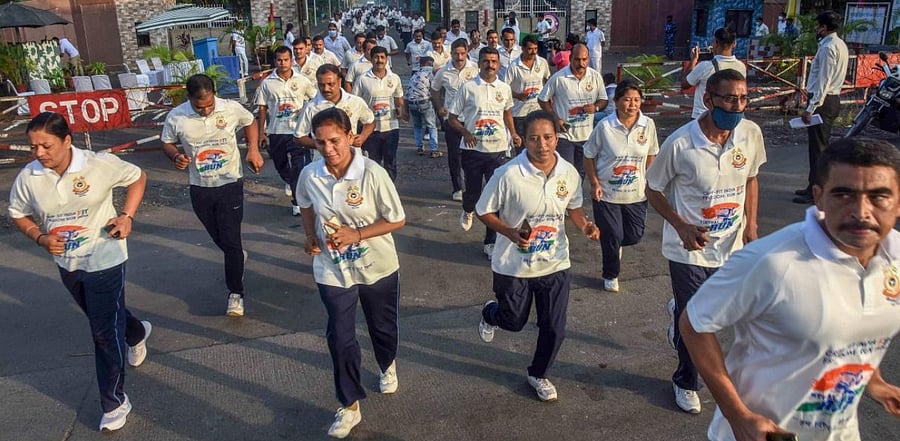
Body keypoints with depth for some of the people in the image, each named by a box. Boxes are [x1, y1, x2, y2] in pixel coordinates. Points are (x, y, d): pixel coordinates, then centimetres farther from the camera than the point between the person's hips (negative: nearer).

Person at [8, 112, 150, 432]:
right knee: (102, 318, 25)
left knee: (105, 333, -1)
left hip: (104, 259, -5)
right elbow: (18, 215, 6)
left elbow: (137, 177, -2)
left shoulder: (99, 165, -19)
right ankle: (137, 334, 60)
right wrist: (40, 238, -13)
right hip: (66, 264, 5)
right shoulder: (28, 177, -10)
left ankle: (114, 402, 15)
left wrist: (127, 216, -13)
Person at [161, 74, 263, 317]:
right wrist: (176, 156, -17)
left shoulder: (231, 108, -12)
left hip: (230, 184, -2)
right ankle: (238, 257, 52)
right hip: (200, 189, 2)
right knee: (219, 238, 19)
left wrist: (253, 149, -6)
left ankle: (236, 293, 8)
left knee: (231, 240, -4)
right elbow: (166, 143, 5)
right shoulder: (176, 117, -11)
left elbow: (250, 122, 8)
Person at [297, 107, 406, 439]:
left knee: (383, 325, 21)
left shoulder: (372, 173, -23)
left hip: (377, 267, -1)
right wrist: (311, 238, -6)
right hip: (332, 270, 2)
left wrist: (356, 234, -25)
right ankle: (349, 406, 23)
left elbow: (397, 220, -15)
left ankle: (388, 365, 55)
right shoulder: (310, 175, -12)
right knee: (340, 339, 4)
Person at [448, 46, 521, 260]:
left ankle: (491, 242, 9)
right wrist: (465, 132, -18)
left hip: (498, 150, 2)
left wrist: (513, 134, 6)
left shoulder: (505, 88, 5)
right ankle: (468, 211, 51)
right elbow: (452, 118, 0)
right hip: (472, 149, -1)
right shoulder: (468, 87, -4)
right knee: (473, 190, 13)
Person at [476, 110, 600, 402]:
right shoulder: (509, 174, -21)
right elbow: (484, 211, -10)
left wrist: (584, 225, -10)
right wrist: (510, 232, -25)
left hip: (555, 264, 3)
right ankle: (490, 314, 55)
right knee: (514, 322, 17)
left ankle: (539, 375, 37)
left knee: (554, 329, 9)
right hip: (514, 266, -3)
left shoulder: (570, 173, -8)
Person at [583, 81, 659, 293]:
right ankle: (610, 276, 29)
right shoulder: (605, 126, -14)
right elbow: (589, 156, -5)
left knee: (635, 235, 8)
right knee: (612, 237, 4)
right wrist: (594, 184, -12)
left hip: (636, 194, 3)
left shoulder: (648, 125, -6)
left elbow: (651, 154, 9)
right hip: (607, 194, -3)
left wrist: (648, 180, 2)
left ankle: (615, 245, 45)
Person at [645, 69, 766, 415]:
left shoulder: (751, 134, -9)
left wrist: (751, 224, 3)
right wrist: (682, 226, -19)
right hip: (689, 249, -4)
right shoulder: (680, 143, -22)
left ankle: (680, 310, 54)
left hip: (732, 247, 4)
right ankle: (686, 382, 37)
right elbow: (653, 189, -9)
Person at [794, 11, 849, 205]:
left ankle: (815, 192, -1)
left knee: (817, 146, -6)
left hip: (823, 101, -10)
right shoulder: (840, 45, 15)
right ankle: (815, 187, 25)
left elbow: (823, 81, -21)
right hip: (833, 99, 10)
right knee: (821, 146, 16)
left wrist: (810, 108, -23)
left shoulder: (828, 48, -16)